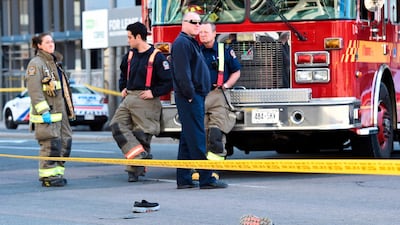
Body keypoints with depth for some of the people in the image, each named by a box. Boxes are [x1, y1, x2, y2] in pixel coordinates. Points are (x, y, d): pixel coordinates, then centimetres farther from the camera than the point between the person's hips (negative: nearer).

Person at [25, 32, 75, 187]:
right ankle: (47, 176, -4)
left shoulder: (54, 62, 21)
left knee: (65, 141, 8)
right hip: (46, 112, -9)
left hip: (60, 111, 9)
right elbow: (34, 90, -17)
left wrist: (68, 110, 24)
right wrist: (43, 111, -23)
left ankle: (57, 173, 17)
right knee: (51, 144, -11)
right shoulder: (36, 63, -9)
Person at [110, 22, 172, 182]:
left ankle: (135, 170, -1)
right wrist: (123, 88, 19)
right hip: (129, 99, 7)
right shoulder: (130, 56, 13)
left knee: (142, 133, -5)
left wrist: (154, 93, -15)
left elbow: (168, 81, -11)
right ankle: (139, 153, -18)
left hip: (146, 102, -7)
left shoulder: (156, 57, -9)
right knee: (117, 125, -10)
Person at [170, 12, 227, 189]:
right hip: (189, 98, -11)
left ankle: (183, 179, 11)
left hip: (196, 97, 11)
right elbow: (182, 72, -19)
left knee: (188, 139, 9)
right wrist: (190, 95, -20)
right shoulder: (182, 43, -11)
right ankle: (206, 178, -12)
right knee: (198, 138, -11)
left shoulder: (192, 43, 21)